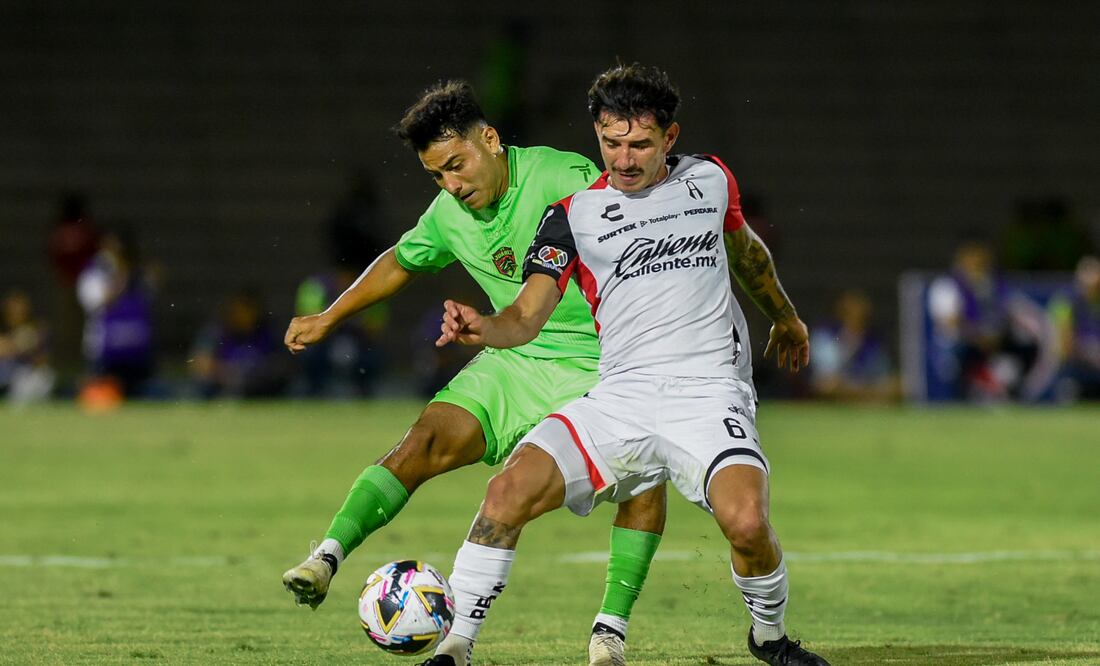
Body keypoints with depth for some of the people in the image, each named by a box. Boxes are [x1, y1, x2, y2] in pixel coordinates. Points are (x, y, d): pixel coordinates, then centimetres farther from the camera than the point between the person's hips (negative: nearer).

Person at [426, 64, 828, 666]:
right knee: (510, 489, -23)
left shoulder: (710, 180, 11)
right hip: (619, 398, 0)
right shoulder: (574, 215, 5)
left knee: (746, 521, -27)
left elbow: (746, 250, 33)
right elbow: (528, 314, -5)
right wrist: (483, 328, -27)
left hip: (710, 395, 0)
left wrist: (785, 317, 48)